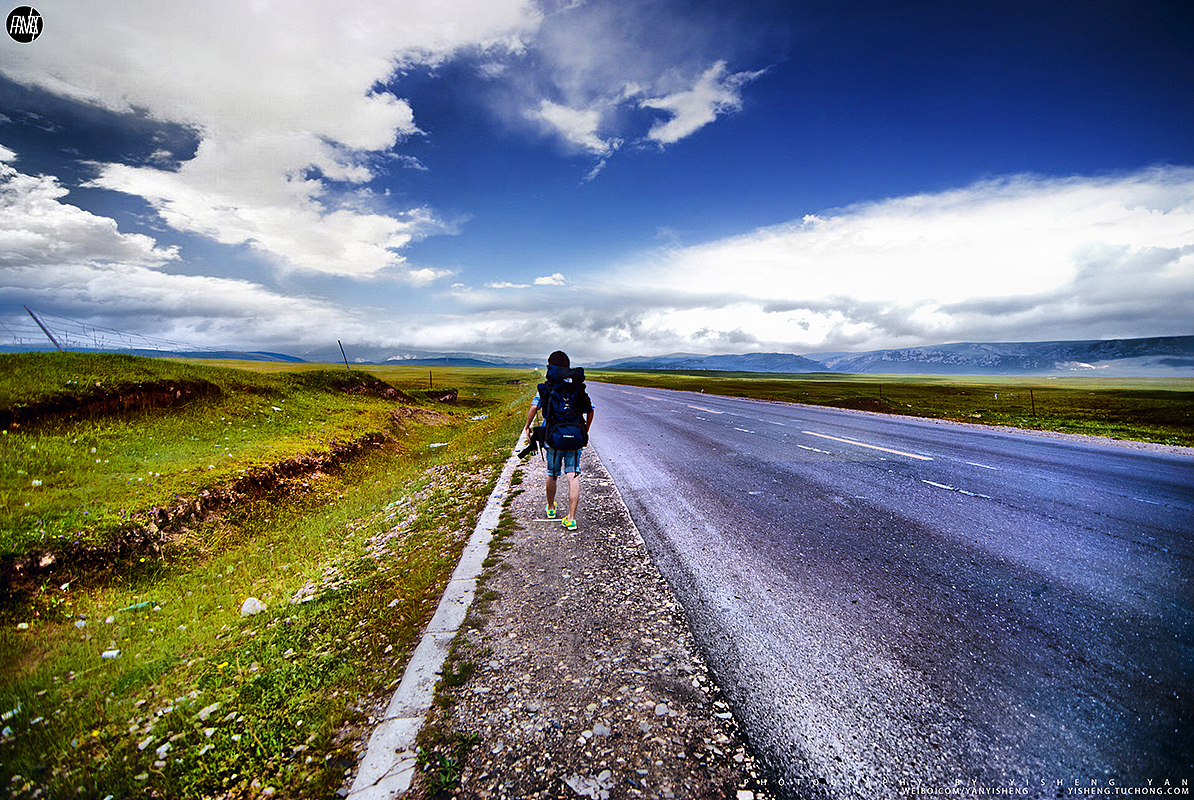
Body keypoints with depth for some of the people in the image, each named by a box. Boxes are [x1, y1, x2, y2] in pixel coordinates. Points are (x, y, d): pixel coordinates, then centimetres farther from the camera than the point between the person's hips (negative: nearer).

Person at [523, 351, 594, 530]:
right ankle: (571, 518, -6)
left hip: (554, 439, -1)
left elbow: (534, 407, -13)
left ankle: (551, 508, 40)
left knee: (552, 475, 19)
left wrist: (527, 427, 1)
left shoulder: (546, 388, -1)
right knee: (573, 477, -1)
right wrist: (585, 432, 22)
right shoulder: (580, 388, 9)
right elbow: (590, 410, 11)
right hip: (576, 438, 1)